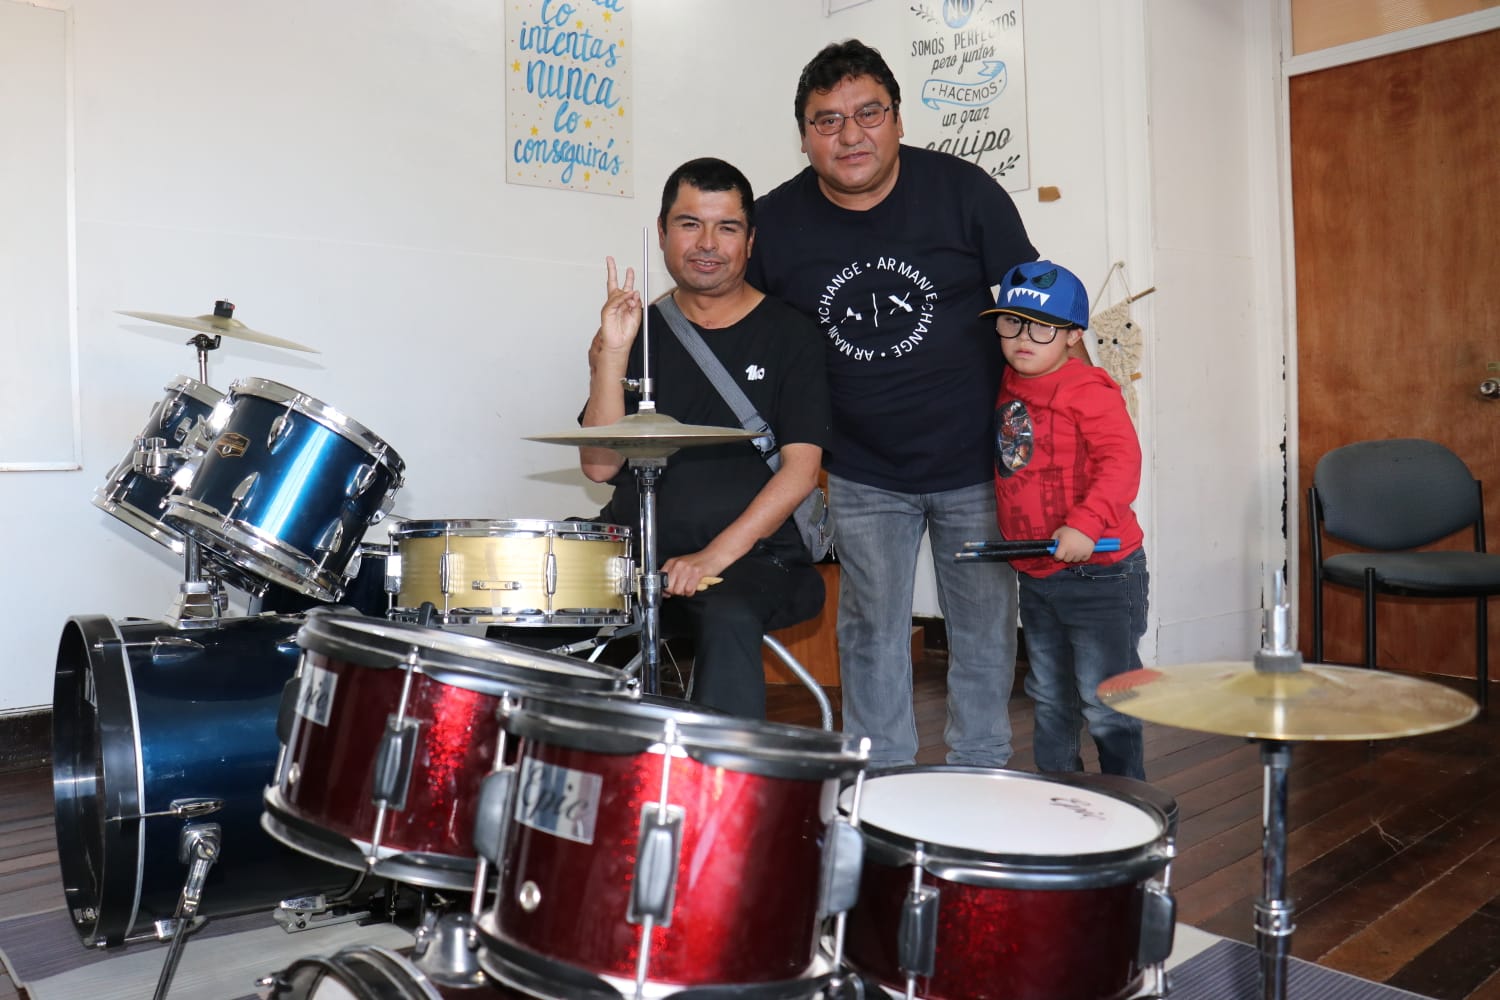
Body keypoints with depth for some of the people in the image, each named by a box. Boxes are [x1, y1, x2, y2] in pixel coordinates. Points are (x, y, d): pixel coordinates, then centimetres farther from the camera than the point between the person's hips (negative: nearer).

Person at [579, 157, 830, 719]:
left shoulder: (787, 335, 4)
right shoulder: (639, 331, 12)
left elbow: (800, 468, -5)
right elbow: (599, 465, 3)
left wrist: (718, 554, -16)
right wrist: (613, 354, -8)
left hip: (754, 558, -2)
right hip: (639, 551, 3)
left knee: (728, 621, -34)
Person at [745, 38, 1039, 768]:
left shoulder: (962, 190, -11)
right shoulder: (775, 223, -7)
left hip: (976, 463, 0)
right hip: (864, 479, 1)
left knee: (984, 632, 11)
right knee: (872, 638, 9)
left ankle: (980, 777, 31)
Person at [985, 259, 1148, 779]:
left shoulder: (1088, 390, -16)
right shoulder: (1005, 390, 7)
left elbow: (1121, 462, -25)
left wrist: (1085, 524, -36)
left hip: (1100, 571, -8)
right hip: (1036, 575, 8)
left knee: (1104, 704, 1)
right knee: (1049, 701, 20)